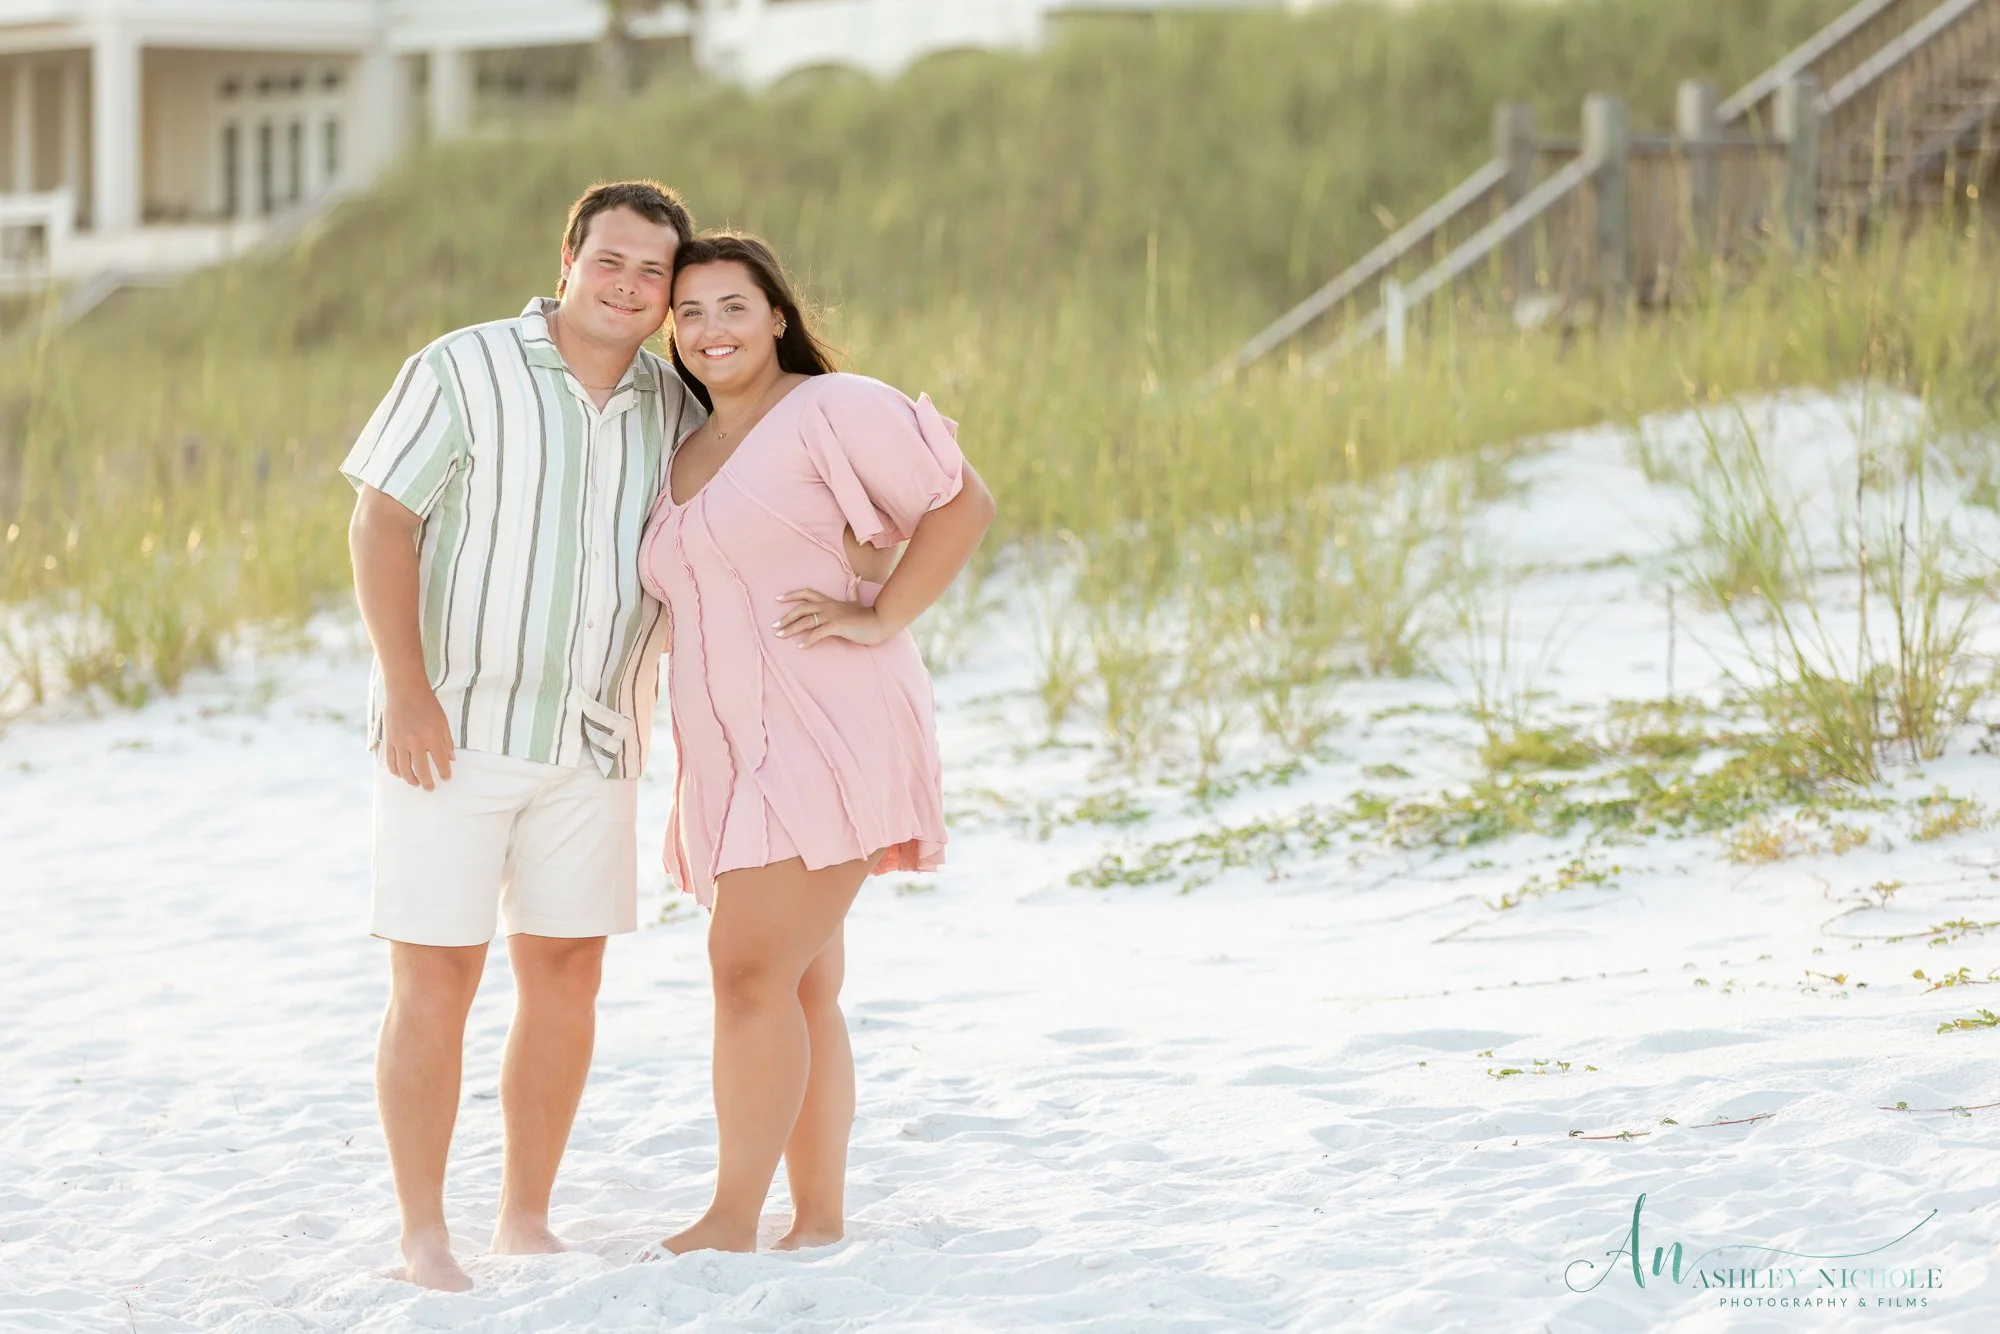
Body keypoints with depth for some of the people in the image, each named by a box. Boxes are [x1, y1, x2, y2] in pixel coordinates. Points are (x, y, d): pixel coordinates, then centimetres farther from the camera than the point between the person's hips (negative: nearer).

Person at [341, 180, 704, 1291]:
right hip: (453, 729, -5)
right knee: (433, 982, -4)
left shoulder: (675, 411, 6)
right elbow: (379, 526, -11)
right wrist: (407, 690, -19)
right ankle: (423, 1236, 4)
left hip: (590, 739, 5)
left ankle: (526, 1221, 17)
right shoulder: (462, 373, -8)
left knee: (567, 974, 5)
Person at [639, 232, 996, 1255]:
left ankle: (731, 1224, -9)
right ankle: (818, 1224, 10)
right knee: (801, 989, 7)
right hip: (734, 752, 8)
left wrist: (878, 620, -15)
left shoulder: (830, 410, -6)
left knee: (753, 970, -13)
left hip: (825, 736, -8)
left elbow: (962, 503, -10)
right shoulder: (685, 459, 19)